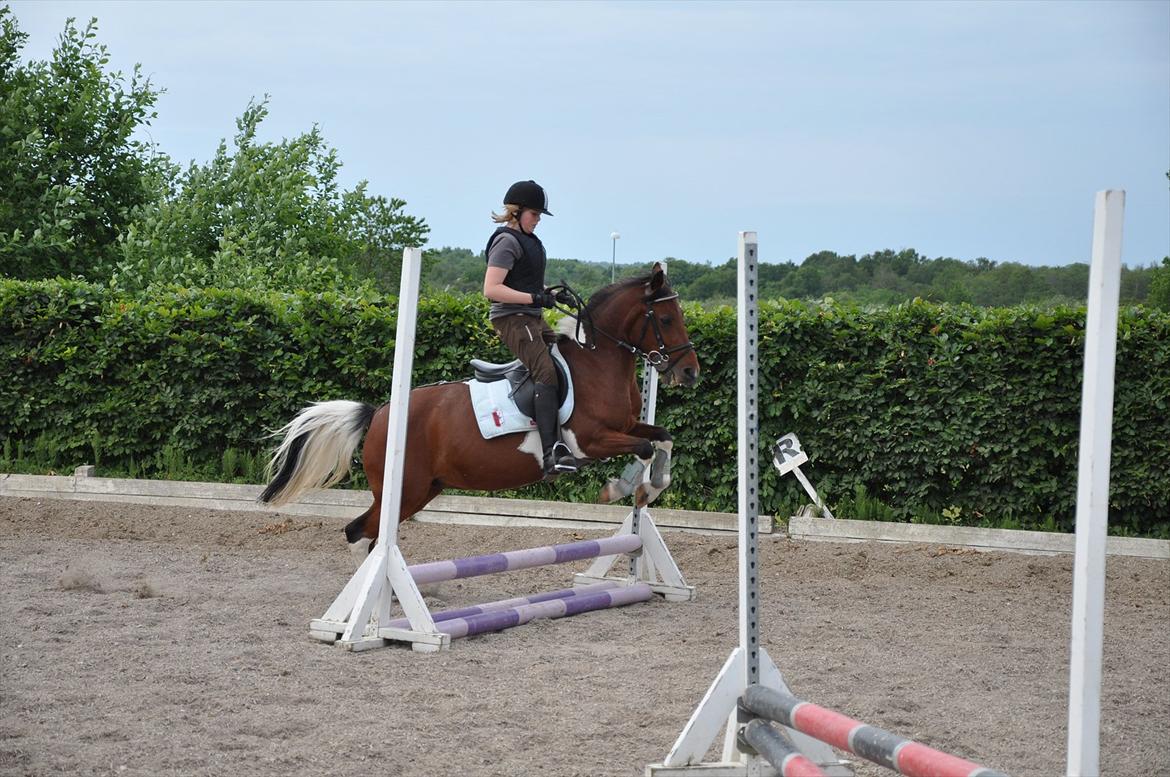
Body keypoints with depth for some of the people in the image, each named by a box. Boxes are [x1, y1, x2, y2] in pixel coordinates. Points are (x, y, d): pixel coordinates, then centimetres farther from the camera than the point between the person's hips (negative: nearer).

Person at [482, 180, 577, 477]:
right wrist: (535, 298, -24)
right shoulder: (507, 242, -12)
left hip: (532, 318, 11)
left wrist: (546, 293, 12)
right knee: (546, 373, -24)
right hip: (512, 318, -11)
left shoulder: (529, 240, 18)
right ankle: (551, 453, -34)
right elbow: (491, 289, -21)